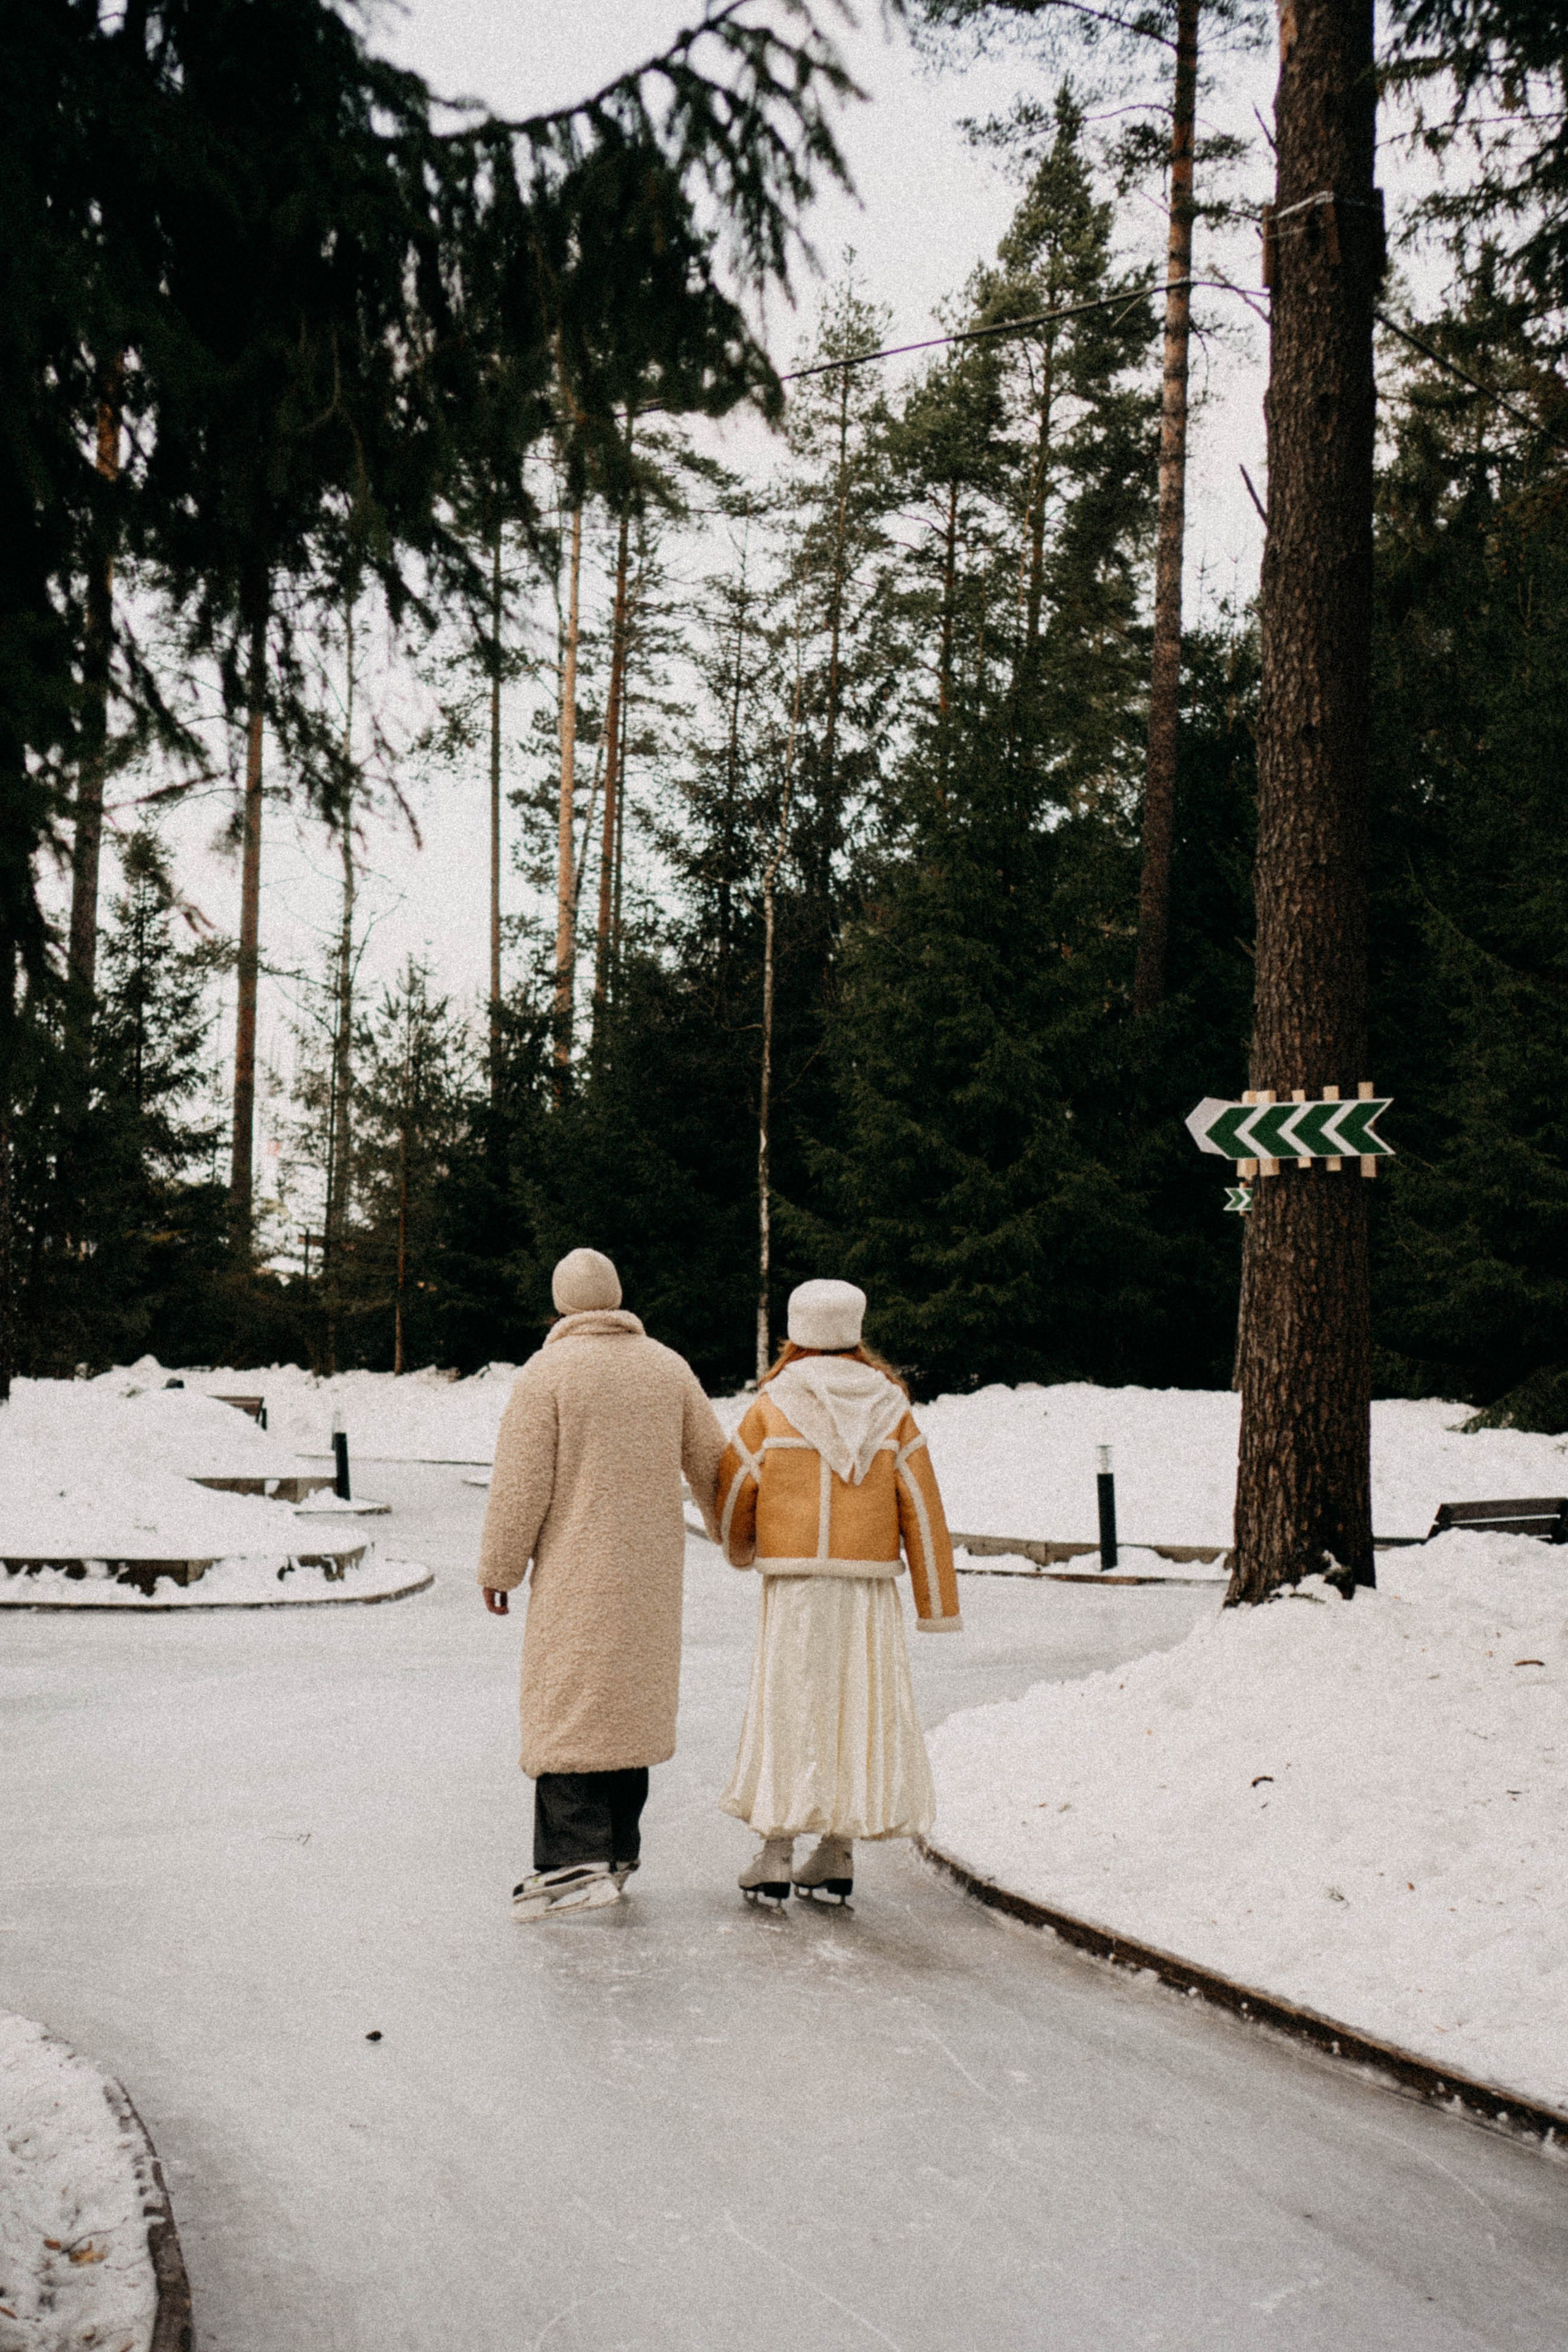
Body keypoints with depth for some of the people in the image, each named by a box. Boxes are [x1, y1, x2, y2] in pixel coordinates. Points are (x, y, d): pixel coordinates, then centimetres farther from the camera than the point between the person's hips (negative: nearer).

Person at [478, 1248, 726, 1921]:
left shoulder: (546, 1373, -9)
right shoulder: (668, 1368, 6)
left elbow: (520, 1485, -11)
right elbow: (711, 1463, 12)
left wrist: (498, 1570, -2)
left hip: (575, 1571, -5)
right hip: (650, 1567, 5)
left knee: (567, 1707, -5)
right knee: (629, 1701, 14)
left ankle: (576, 1860, -16)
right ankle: (619, 1851, 19)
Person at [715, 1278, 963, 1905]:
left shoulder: (772, 1407, -2)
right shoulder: (889, 1407, 4)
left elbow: (733, 1491, 3)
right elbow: (922, 1505, 2)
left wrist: (740, 1549, 25)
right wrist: (937, 1602, 5)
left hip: (794, 1577, -2)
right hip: (870, 1579, 2)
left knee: (786, 1706, 4)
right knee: (859, 1707, 8)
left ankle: (776, 1851, 3)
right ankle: (836, 1854, 11)